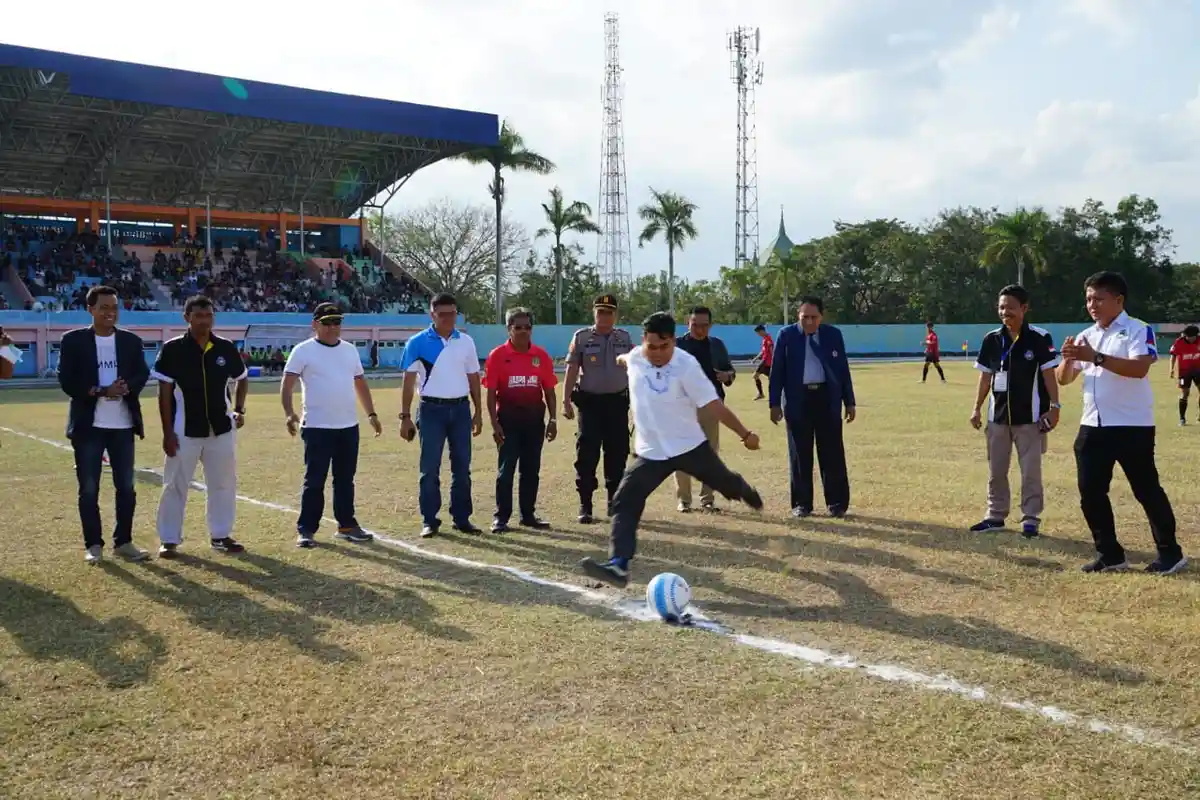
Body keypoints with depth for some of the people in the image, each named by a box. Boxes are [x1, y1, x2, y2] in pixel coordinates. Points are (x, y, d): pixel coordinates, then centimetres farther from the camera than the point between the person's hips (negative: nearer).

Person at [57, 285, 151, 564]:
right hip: (88, 425, -3)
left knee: (126, 487, 7)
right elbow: (67, 381, -7)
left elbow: (142, 375, 3)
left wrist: (125, 388, -18)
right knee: (89, 489, 3)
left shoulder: (131, 340, 8)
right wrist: (100, 391, -18)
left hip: (123, 424, 3)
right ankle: (93, 544, 14)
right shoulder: (73, 340, -1)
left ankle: (123, 542, 17)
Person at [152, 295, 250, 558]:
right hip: (185, 431, -3)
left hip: (221, 429, 3)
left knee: (224, 484, 10)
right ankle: (169, 540, 15)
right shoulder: (172, 349, -7)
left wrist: (239, 409, 3)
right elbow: (164, 393, -7)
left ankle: (221, 535, 24)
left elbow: (242, 379, 17)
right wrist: (167, 432, -10)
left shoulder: (226, 348, 1)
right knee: (175, 485, 4)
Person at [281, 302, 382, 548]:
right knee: (314, 481, -3)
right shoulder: (303, 351, -6)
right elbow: (287, 384, -13)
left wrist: (371, 414, 12)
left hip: (349, 426, 5)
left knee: (345, 480, 13)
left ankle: (346, 525, 23)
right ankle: (306, 530, 6)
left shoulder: (350, 350, 11)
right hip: (317, 427, -5)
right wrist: (289, 413, -28)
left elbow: (360, 383, 17)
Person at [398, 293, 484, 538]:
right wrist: (405, 416, -5)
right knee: (430, 468, 1)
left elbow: (473, 378, 11)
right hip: (431, 409, -3)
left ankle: (462, 518, 16)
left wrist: (478, 412, 7)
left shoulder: (466, 342, 6)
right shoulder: (418, 343, -3)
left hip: (460, 409, 3)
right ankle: (429, 520, 10)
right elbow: (409, 381, -2)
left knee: (462, 467, 7)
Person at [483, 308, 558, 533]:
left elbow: (549, 390, 8)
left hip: (534, 418, 3)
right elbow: (491, 393, -5)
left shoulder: (541, 356, 4)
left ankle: (528, 514, 20)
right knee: (506, 469, -1)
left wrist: (553, 419, 2)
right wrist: (494, 423, -11)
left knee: (532, 469, 10)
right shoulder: (497, 355, -5)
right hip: (508, 418, -3)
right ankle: (501, 517, 6)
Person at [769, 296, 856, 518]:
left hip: (827, 398, 1)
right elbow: (777, 371, 1)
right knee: (800, 454, 5)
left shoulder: (833, 334, 5)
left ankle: (837, 503, 12)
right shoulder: (786, 335, 1)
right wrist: (775, 403, -3)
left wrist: (849, 402, 5)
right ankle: (802, 504, 14)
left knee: (832, 453, 3)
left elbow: (843, 369, 7)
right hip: (798, 399, -1)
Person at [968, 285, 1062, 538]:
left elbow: (1049, 374, -6)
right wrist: (977, 408, 6)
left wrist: (1054, 406, -12)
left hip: (1030, 416, -4)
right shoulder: (991, 339, 3)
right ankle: (996, 515, 22)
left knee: (1031, 471, 4)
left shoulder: (1040, 338, -8)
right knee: (995, 470, 11)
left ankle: (1031, 518, 13)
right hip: (998, 415, 4)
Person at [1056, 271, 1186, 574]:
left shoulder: (1138, 330, -7)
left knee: (1147, 490, 2)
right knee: (1090, 493, 5)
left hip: (1132, 426, -6)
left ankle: (1170, 553, 17)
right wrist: (1069, 358, -11)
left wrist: (1096, 357, -28)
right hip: (1093, 426, 7)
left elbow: (1139, 368, -24)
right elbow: (1063, 379, 10)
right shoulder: (1086, 336, 12)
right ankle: (1110, 555, 16)